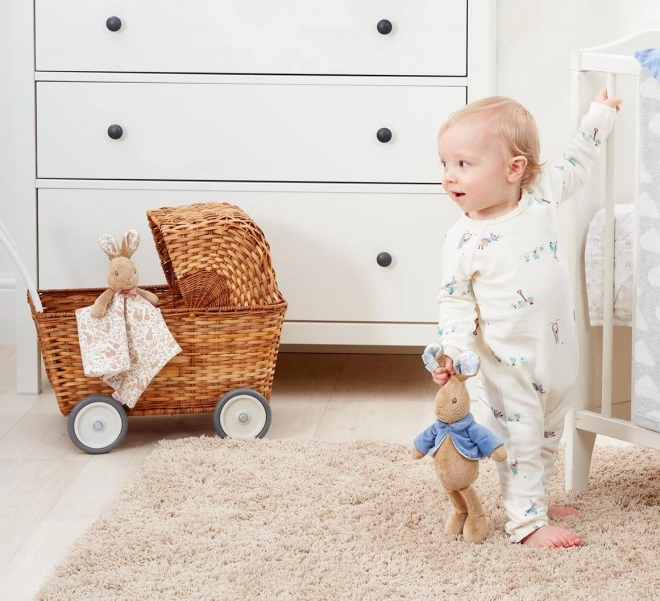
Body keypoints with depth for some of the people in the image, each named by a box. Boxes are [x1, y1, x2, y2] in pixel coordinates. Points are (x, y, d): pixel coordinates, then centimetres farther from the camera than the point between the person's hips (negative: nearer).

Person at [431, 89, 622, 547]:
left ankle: (537, 499, 36)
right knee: (521, 441, 1)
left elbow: (576, 166, 13)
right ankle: (525, 519, 10)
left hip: (559, 352, 5)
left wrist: (600, 114, 16)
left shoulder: (541, 196, -6)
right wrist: (450, 353, -21)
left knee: (548, 438, 20)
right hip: (511, 364, -5)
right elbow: (454, 303, -9)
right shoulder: (463, 240, -16)